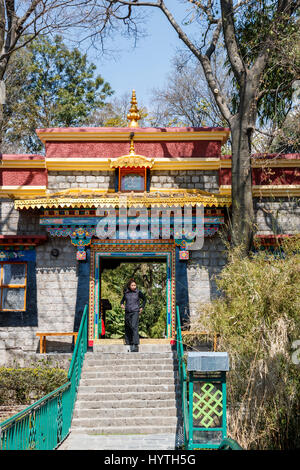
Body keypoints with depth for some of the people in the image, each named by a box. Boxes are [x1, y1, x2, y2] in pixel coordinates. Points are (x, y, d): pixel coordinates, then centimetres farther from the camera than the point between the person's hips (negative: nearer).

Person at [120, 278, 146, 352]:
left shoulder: (138, 292, 0)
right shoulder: (126, 293, 7)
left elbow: (144, 299, 14)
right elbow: (123, 300, 23)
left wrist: (142, 307, 7)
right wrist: (122, 304, 2)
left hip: (135, 312, -4)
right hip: (127, 312, 4)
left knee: (134, 327, -16)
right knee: (127, 328, 9)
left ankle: (135, 344, -20)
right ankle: (128, 342, 24)